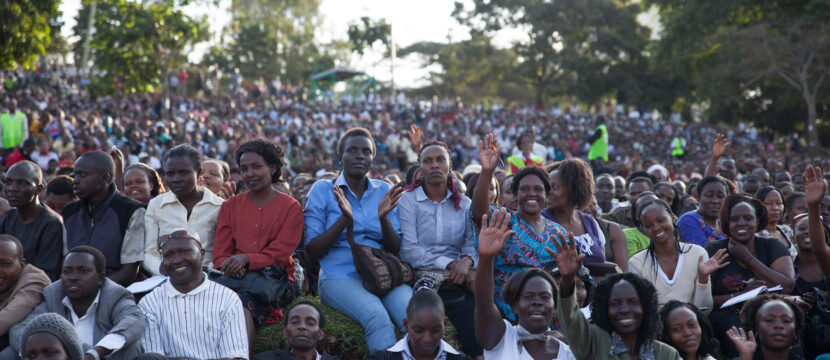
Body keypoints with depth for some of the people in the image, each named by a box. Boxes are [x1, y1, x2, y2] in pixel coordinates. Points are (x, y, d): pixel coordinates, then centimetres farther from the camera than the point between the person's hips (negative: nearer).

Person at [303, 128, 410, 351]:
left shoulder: (385, 191, 14)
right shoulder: (323, 190, 6)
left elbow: (396, 250, 9)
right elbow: (311, 251, 0)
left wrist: (384, 218, -11)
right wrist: (344, 219, -14)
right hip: (340, 277, -2)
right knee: (377, 316, -35)